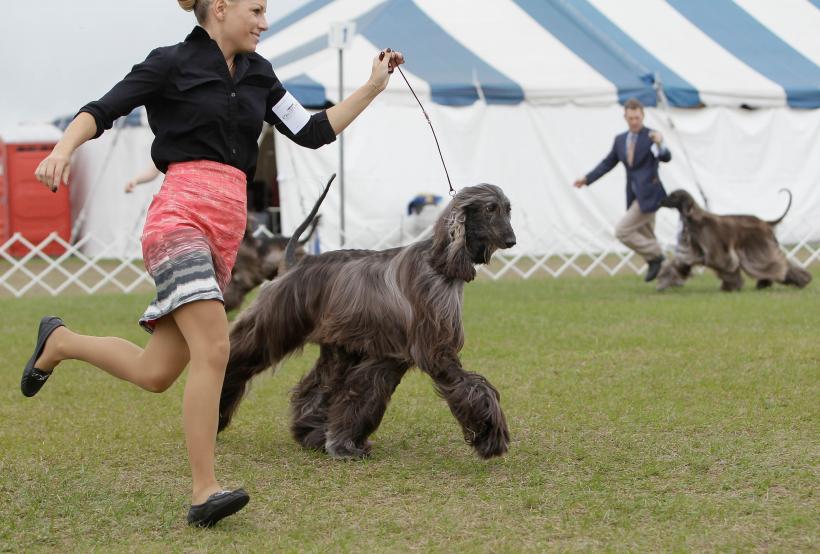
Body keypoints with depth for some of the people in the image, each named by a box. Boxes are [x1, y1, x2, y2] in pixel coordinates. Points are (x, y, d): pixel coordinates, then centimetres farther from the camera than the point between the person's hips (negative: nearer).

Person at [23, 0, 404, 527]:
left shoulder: (258, 74, 19)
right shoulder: (172, 63, 2)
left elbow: (313, 132, 18)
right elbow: (101, 111, 0)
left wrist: (373, 87, 13)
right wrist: (64, 148, -19)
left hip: (227, 228, 7)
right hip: (181, 212, -7)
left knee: (156, 374, 6)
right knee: (214, 348, -21)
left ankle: (59, 341, 33)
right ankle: (205, 492, -15)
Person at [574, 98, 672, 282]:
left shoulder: (651, 136, -8)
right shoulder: (620, 140, 10)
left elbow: (666, 158, -22)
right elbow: (608, 163, 17)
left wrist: (660, 144, -42)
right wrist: (587, 178, 9)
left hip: (648, 194, -7)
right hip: (634, 196, 7)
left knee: (622, 231, -14)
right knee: (646, 239, 11)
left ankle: (654, 256, -2)